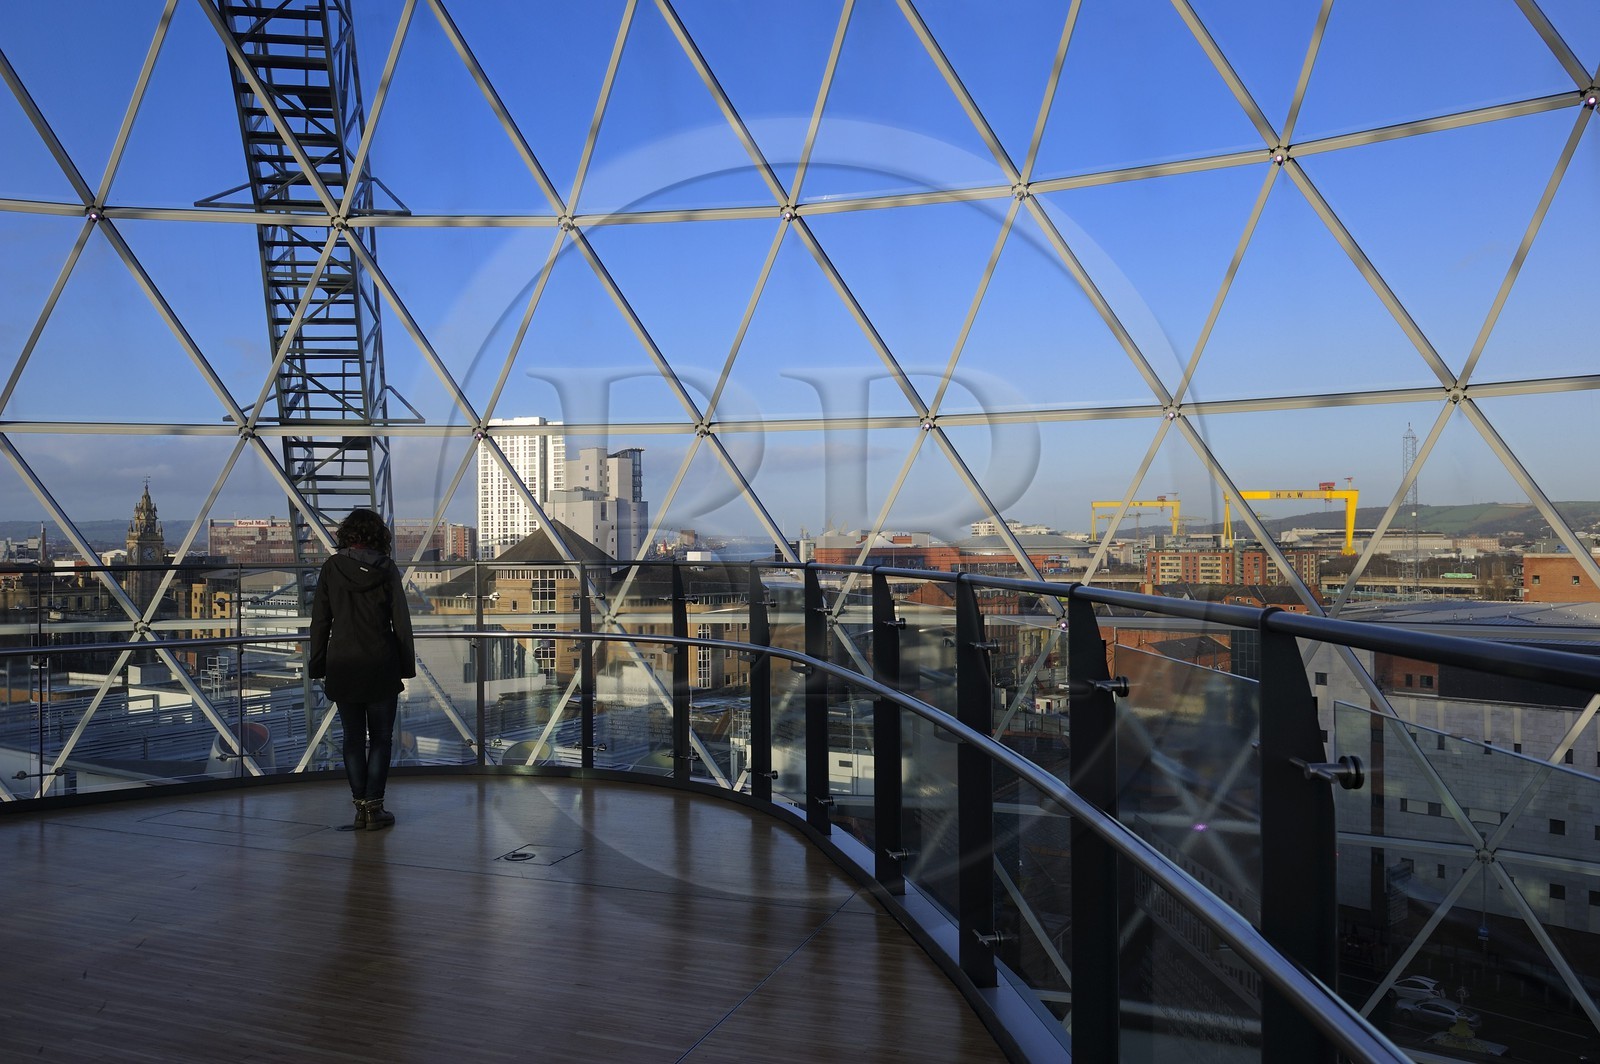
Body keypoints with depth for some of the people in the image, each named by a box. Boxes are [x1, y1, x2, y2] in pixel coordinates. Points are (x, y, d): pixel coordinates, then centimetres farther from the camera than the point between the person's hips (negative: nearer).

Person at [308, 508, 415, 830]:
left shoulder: (332, 567, -1)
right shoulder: (387, 568, -3)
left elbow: (320, 620, 0)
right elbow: (401, 620, -3)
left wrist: (317, 665, 7)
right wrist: (407, 666, 2)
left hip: (343, 667, 1)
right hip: (381, 666, -1)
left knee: (353, 738, 9)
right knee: (381, 737, 7)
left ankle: (360, 807, 10)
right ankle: (374, 807, 4)